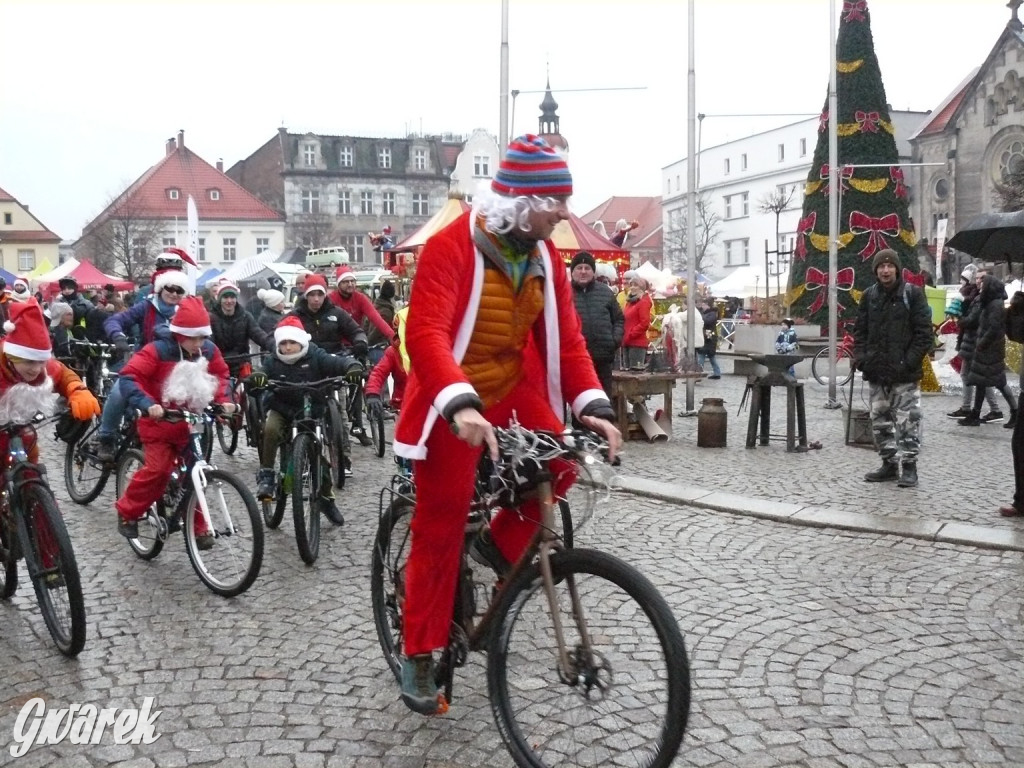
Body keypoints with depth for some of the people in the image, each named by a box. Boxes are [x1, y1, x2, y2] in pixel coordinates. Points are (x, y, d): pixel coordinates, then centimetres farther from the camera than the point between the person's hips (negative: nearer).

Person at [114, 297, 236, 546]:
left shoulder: (209, 350, -4)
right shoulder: (157, 350, -19)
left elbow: (221, 375, 13)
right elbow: (128, 377, -24)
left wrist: (224, 400, -5)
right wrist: (147, 404, -38)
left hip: (192, 424, 5)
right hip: (160, 422, -4)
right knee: (158, 469, -16)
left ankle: (198, 527, 16)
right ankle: (127, 512, 5)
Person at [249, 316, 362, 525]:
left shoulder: (315, 357, -14)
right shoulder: (273, 361, -10)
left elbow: (338, 362, -24)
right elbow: (263, 373, -25)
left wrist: (353, 366, -46)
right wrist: (256, 377, -50)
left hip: (312, 410, 0)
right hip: (282, 409, 0)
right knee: (270, 429, -34)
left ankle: (326, 498, 24)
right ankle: (266, 474, -16)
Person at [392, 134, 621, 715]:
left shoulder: (544, 255, -1)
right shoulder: (451, 247, -22)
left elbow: (567, 337, -2)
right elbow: (426, 334, -33)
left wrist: (594, 405, -16)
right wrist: (461, 405, -48)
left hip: (514, 387, 6)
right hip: (453, 402, -6)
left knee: (559, 465, -16)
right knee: (441, 525, -2)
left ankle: (501, 545, 14)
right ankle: (419, 657, 12)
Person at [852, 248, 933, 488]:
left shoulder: (912, 294, -5)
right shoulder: (869, 296, 8)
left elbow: (924, 332, -7)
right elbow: (860, 330, 13)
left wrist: (911, 361, -14)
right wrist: (860, 357, -2)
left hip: (904, 373, -5)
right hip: (876, 372, 5)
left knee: (907, 422, -3)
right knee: (880, 421, 11)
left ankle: (908, 466, 6)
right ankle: (889, 463, 22)